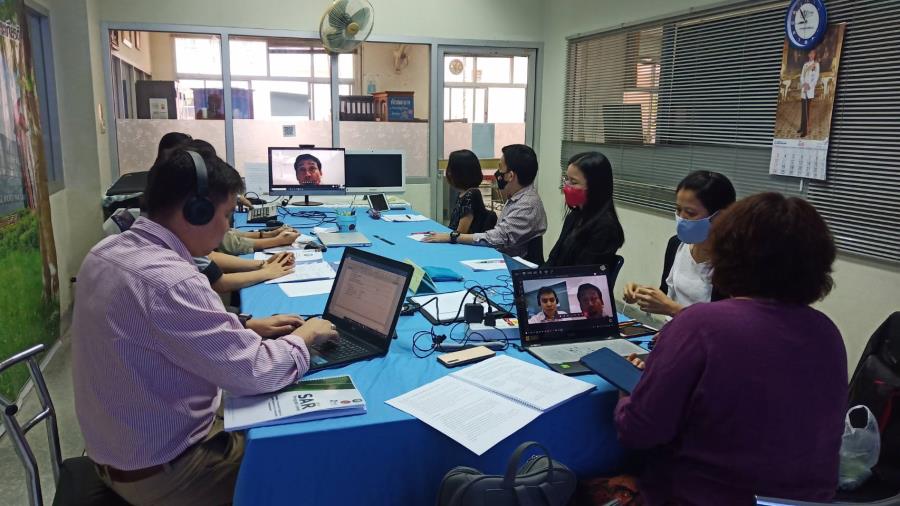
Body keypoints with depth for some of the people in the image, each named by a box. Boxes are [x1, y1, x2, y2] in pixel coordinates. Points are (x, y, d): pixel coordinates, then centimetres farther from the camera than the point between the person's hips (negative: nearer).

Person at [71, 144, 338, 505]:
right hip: (162, 470, -8)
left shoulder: (108, 251, -2)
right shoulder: (169, 281, -32)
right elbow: (255, 373, -28)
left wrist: (248, 327, 6)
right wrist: (305, 335, -10)